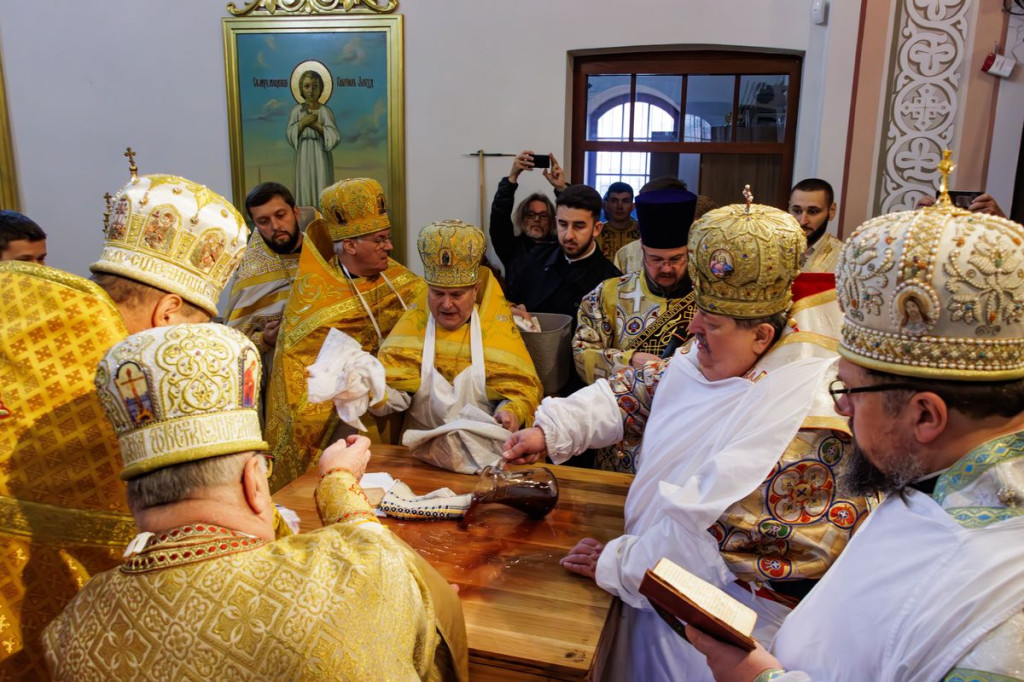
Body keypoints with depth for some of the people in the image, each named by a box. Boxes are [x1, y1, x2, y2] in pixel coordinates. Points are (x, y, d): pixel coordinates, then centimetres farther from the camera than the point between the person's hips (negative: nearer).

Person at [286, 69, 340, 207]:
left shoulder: (325, 110, -2)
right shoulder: (296, 110, 3)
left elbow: (334, 136, -7)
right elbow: (290, 135, 0)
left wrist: (317, 125, -14)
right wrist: (302, 123, -12)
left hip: (321, 154, -1)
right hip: (304, 155, 1)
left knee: (322, 189, -2)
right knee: (305, 188, 2)